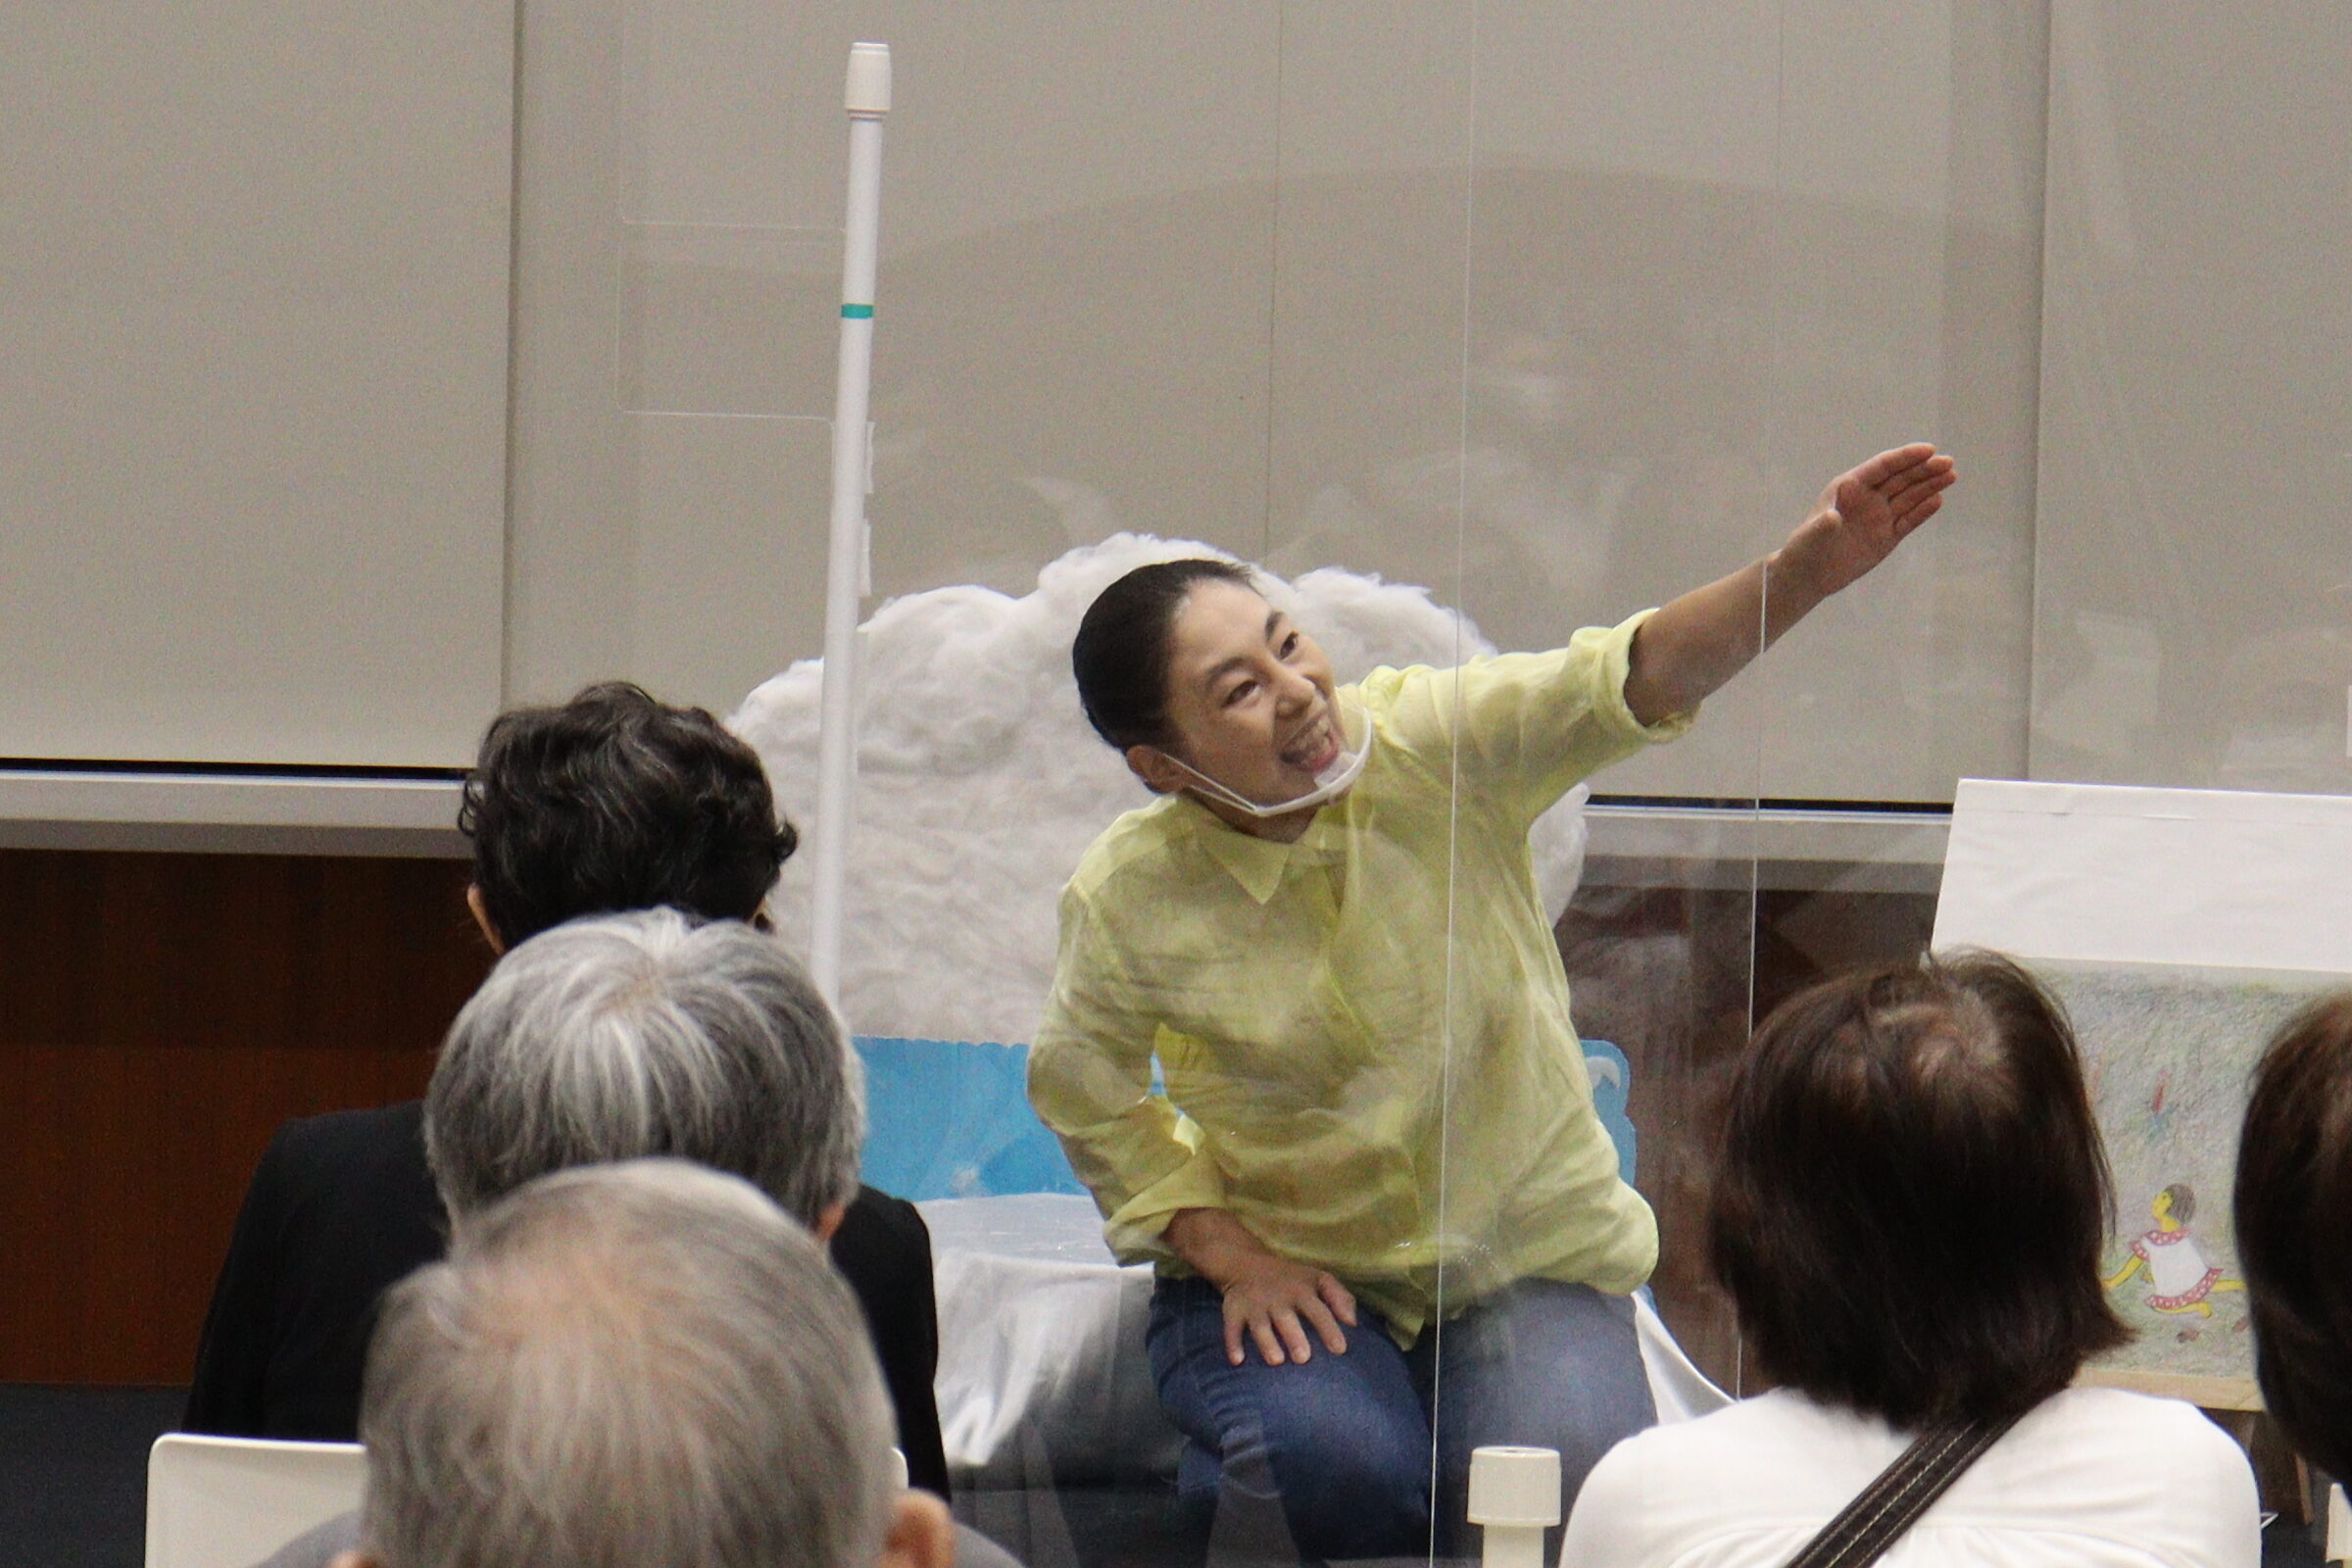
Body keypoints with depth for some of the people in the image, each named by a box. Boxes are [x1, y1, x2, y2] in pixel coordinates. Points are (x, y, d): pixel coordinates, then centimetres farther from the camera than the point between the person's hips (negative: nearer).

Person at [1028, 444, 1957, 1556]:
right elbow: (1081, 1087, 5)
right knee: (1352, 1474, -30)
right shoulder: (1128, 899, -13)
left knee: (1565, 1474, -25)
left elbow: (1627, 684, -30)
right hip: (1289, 1272, -1)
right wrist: (1219, 1246, -7)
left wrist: (1809, 570, -48)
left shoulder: (1433, 746, -15)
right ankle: (1223, 1474, 7)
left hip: (1530, 1257, 1)